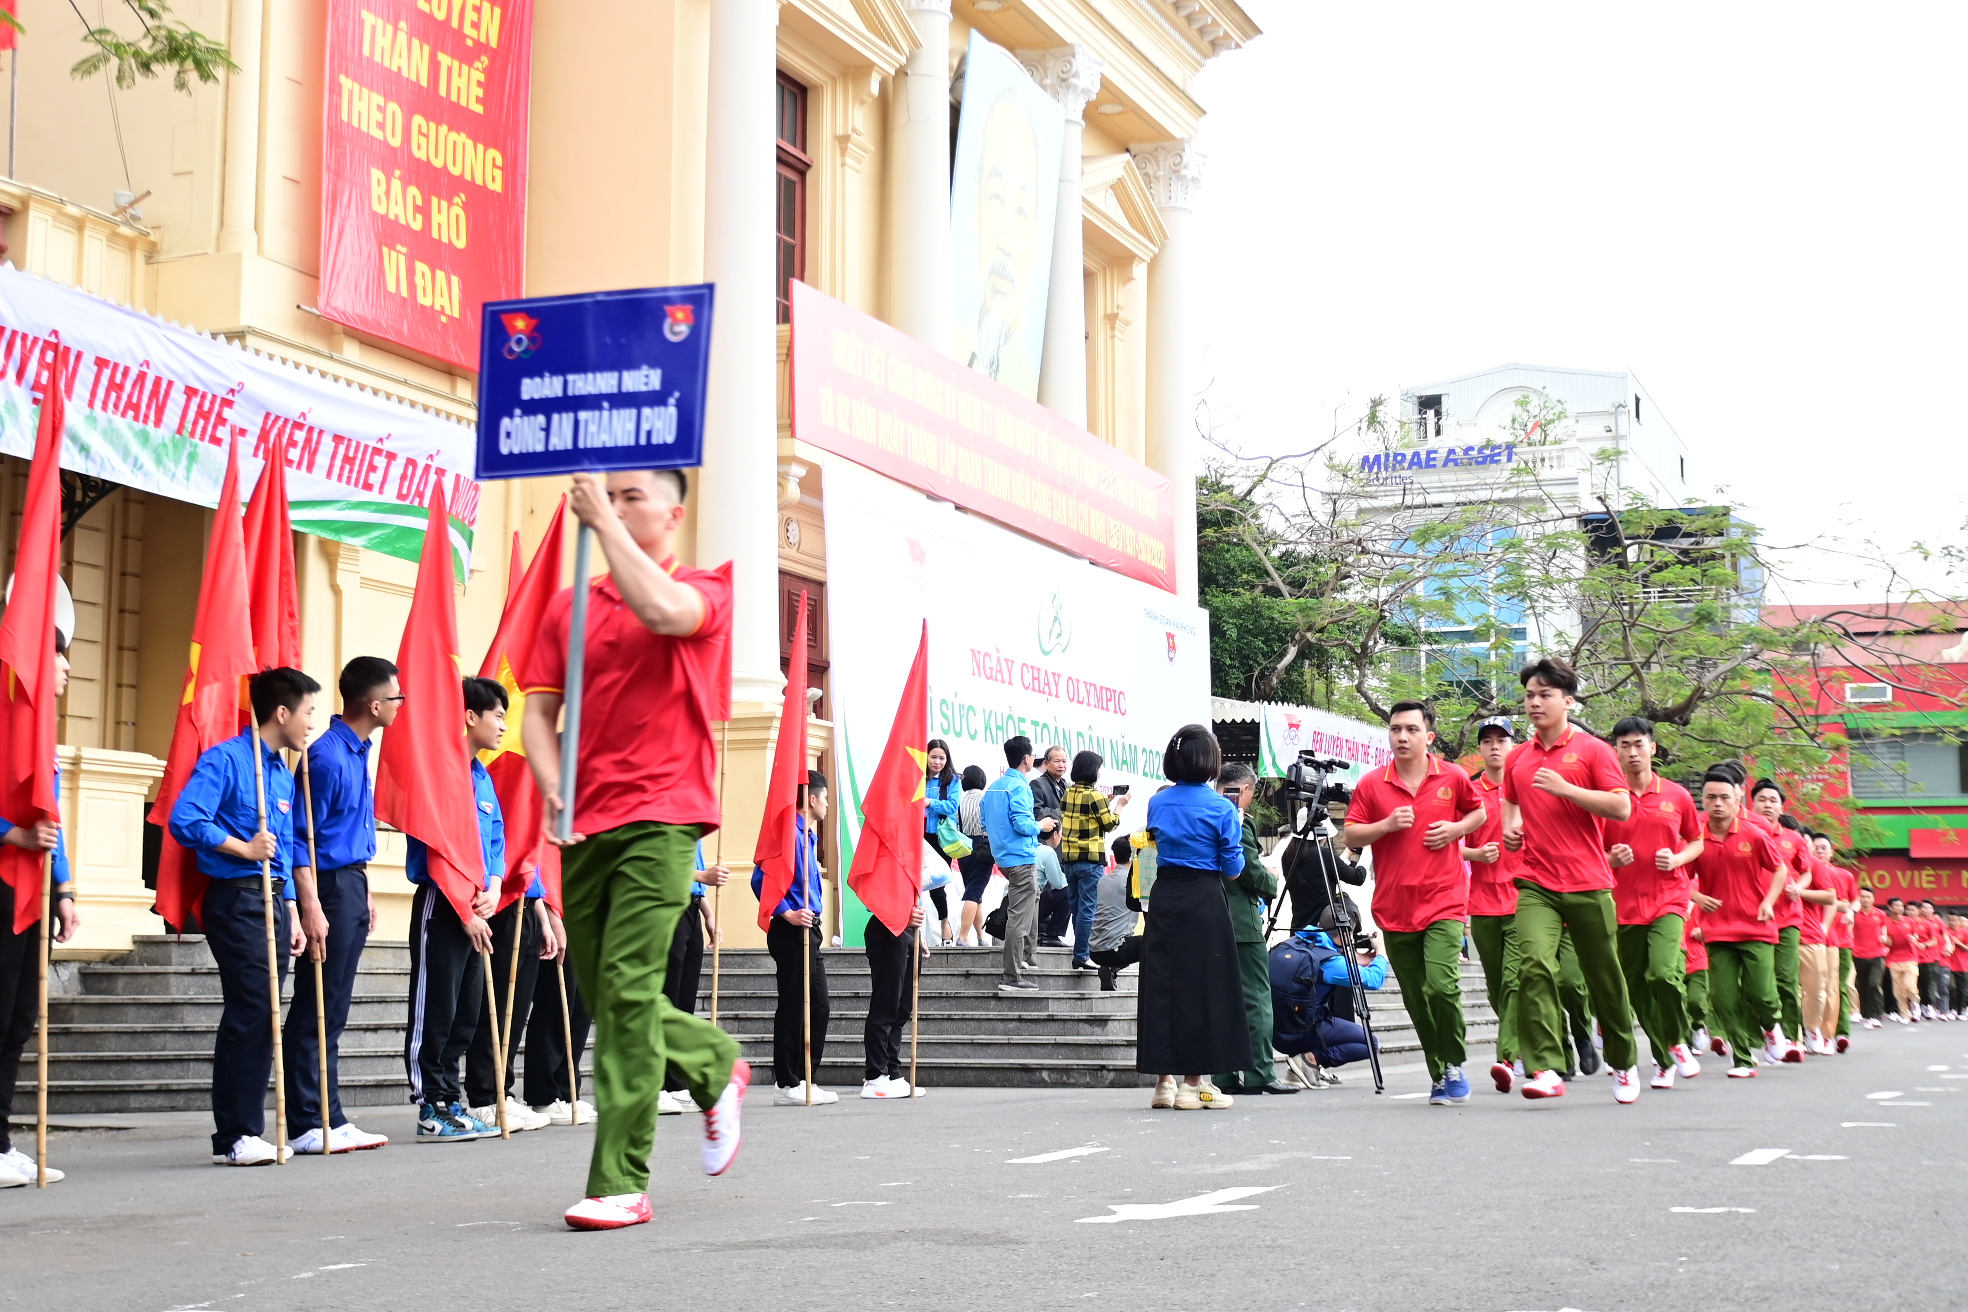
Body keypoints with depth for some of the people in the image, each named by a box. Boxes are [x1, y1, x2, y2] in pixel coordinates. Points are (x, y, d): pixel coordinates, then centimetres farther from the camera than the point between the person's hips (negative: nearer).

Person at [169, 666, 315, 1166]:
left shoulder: (284, 776, 17)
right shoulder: (226, 759, -8)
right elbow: (184, 820, -18)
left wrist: (291, 913, 17)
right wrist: (245, 848, -15)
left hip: (273, 902, 8)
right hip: (236, 899, -8)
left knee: (261, 1017, 8)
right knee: (249, 1015, -11)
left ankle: (247, 1132, 13)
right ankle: (234, 1138, -7)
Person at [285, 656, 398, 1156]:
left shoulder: (358, 753, 13)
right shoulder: (327, 756, -16)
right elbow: (302, 837, -17)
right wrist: (311, 907, -21)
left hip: (352, 884, 10)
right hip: (329, 888, -10)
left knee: (332, 1014, 12)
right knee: (317, 1012, -6)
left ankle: (329, 1120, 16)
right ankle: (307, 1126, -2)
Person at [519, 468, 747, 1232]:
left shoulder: (705, 592, 3)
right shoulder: (571, 607, 16)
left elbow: (661, 608, -22)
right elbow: (538, 710, 11)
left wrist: (605, 522, -16)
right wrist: (554, 791, -6)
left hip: (660, 817, -6)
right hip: (586, 824, 6)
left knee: (627, 990, -15)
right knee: (605, 997, 11)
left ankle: (621, 1184, -10)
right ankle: (716, 1067, 39)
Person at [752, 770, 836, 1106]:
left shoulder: (807, 836, 17)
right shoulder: (790, 833, -13)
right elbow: (761, 880, -21)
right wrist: (787, 913, -22)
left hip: (808, 932, 10)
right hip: (792, 933, -10)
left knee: (818, 1007, 12)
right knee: (793, 1007, -6)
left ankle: (804, 1081, 18)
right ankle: (788, 1085, -2)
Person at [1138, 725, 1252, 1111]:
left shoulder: (1157, 802, 5)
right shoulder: (1222, 808, -8)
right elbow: (1232, 869, -3)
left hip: (1164, 896, 4)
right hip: (1205, 901, -4)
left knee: (1160, 982, 7)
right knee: (1202, 985, 1)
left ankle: (1164, 1080, 11)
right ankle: (1193, 1082, 1)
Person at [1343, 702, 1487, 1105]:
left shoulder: (1453, 778, 3)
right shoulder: (1371, 784, 3)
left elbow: (1478, 813, 19)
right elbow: (1351, 836, 4)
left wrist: (1456, 829, -1)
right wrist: (1387, 824, -12)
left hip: (1444, 902, -2)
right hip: (1394, 908, 2)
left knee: (1441, 986, -18)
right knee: (1415, 1000, 7)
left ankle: (1454, 1066, 2)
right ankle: (1439, 1076, 21)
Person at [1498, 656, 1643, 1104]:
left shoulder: (1591, 749, 0)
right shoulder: (1518, 759, 14)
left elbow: (1622, 807, -9)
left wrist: (1565, 788, -15)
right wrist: (1511, 829, 12)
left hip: (1588, 883, -2)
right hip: (1536, 884, 2)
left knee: (1605, 979, 7)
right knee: (1534, 966, -21)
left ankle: (1624, 1064, 29)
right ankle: (1545, 1070, -25)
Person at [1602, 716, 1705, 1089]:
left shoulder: (1676, 795, 5)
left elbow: (1697, 842, 17)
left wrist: (1677, 859, -3)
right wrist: (1611, 859, -12)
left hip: (1669, 900, -1)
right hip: (1625, 904, 1)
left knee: (1663, 972, -22)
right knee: (1637, 988, 3)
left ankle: (1680, 1043, 2)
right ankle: (1665, 1060, 18)